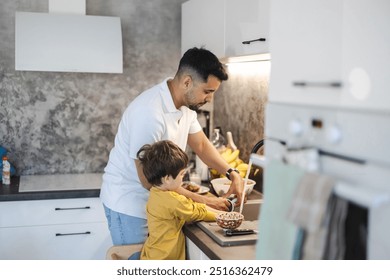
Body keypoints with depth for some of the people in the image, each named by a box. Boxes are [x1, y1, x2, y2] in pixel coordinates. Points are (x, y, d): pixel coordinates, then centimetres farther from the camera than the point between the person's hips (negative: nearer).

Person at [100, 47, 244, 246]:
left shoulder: (186, 105, -3)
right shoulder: (150, 112, -30)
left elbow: (201, 145, 9)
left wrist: (232, 174, -7)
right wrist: (201, 200, -21)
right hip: (129, 202, -8)